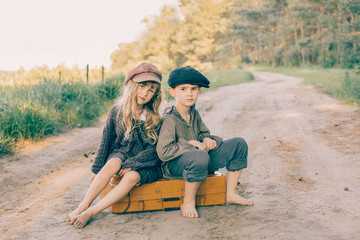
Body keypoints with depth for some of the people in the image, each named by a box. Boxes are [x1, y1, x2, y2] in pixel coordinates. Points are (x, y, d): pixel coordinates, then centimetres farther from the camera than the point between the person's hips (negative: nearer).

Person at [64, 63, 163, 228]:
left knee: (132, 176, -34)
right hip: (120, 155, 1)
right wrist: (97, 170, 2)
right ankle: (82, 206, -30)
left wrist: (131, 164, -23)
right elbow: (106, 143, 3)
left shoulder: (155, 119, -6)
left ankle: (91, 212, -31)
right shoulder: (117, 111, -2)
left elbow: (154, 150, -11)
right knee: (113, 164, -34)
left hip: (145, 164, -1)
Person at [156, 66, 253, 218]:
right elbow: (163, 152, -25)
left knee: (239, 143, 2)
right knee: (199, 156, -44)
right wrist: (190, 144, -21)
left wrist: (207, 139, -5)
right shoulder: (169, 119, -19)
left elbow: (203, 132, 20)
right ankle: (188, 203, -20)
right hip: (175, 165, -8)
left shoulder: (194, 113, 6)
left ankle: (231, 194, 8)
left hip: (199, 161, 8)